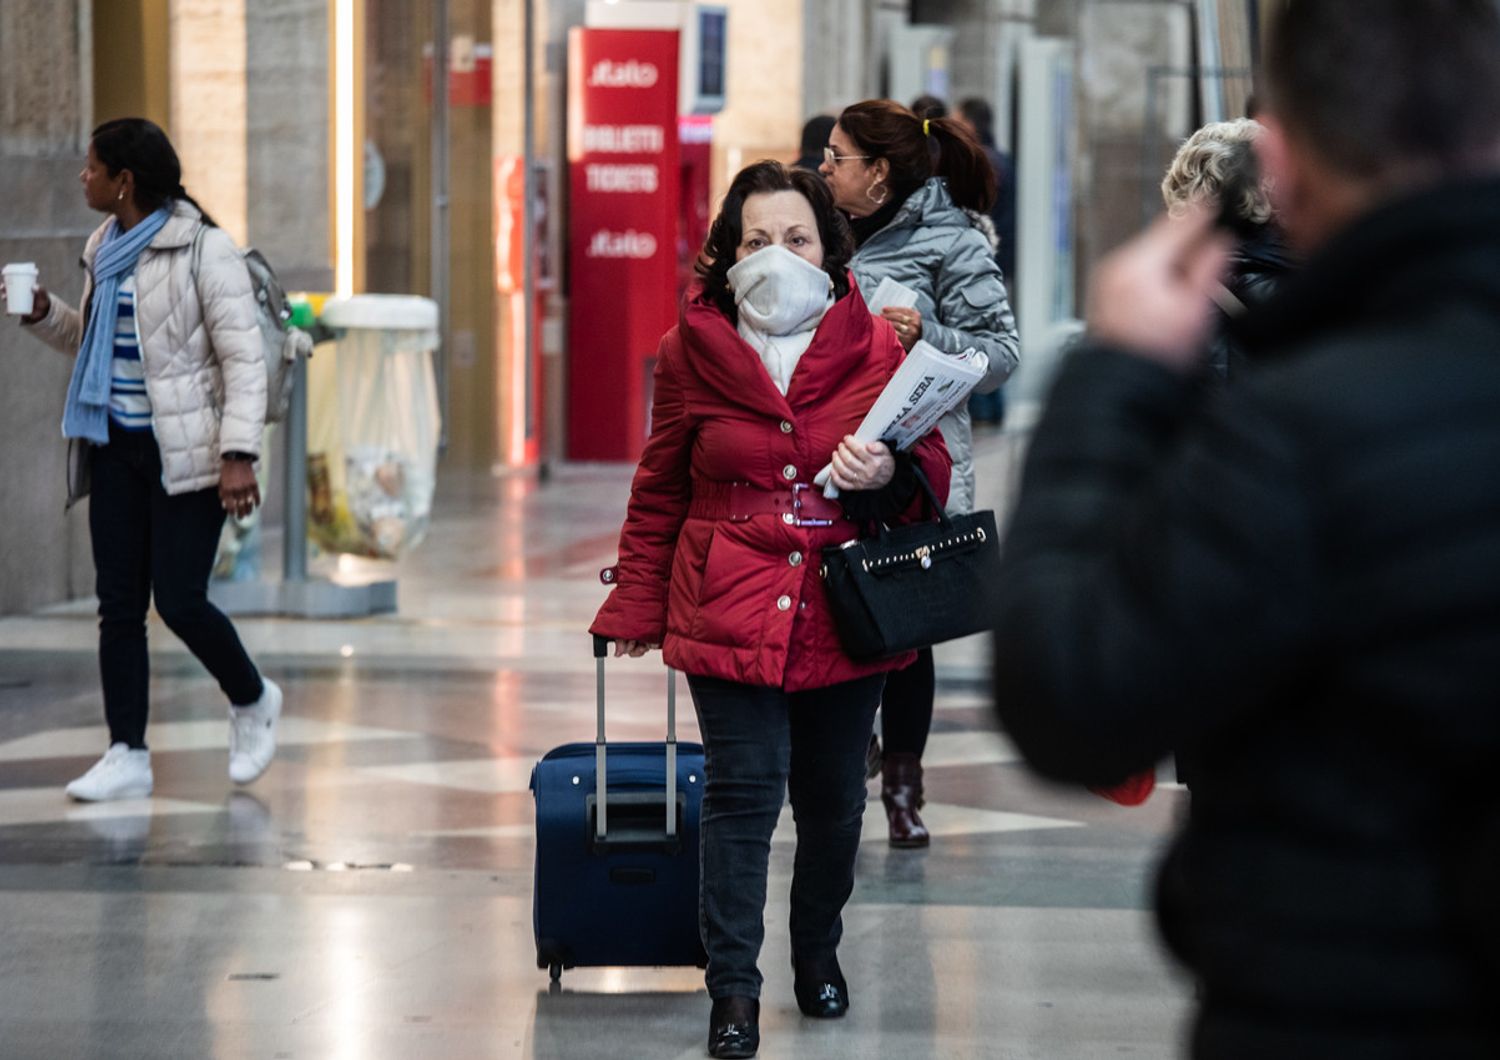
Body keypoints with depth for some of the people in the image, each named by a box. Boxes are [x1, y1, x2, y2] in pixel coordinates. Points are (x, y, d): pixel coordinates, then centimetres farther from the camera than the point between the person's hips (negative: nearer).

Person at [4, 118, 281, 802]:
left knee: (180, 600, -8)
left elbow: (243, 357, -14)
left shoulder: (203, 250, -12)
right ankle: (127, 755, 7)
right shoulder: (104, 250, 10)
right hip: (119, 446, 7)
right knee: (118, 602, 3)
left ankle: (252, 700, 20)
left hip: (186, 450, -7)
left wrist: (238, 455, -22)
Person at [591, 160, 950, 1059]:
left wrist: (890, 472, -16)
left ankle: (818, 951, 35)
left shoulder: (876, 348, 1)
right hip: (730, 612, -1)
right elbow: (661, 491, 12)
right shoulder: (693, 352, 1)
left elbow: (934, 473, 7)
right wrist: (638, 606, 10)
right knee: (743, 790, -10)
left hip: (844, 617, 2)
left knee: (833, 797, 12)